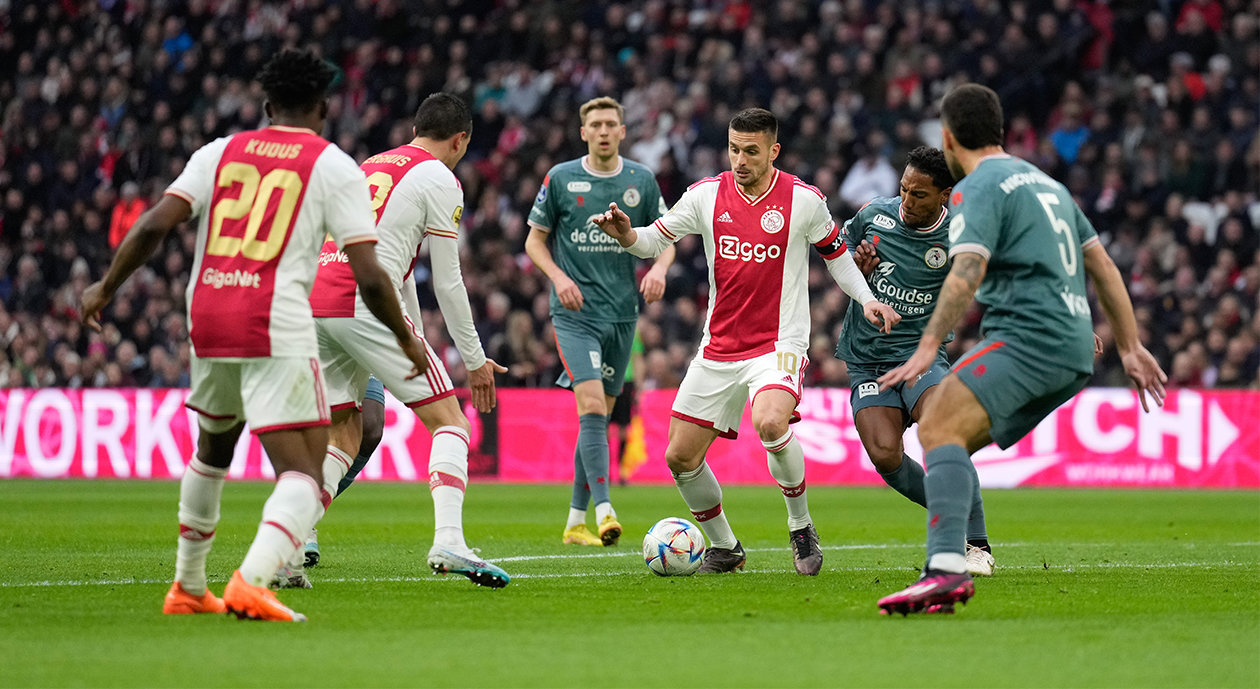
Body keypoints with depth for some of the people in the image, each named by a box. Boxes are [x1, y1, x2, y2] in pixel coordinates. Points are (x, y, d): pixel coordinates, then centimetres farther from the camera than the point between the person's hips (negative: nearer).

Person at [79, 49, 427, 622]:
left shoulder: (219, 153, 13)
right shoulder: (336, 168, 4)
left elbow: (154, 225, 3)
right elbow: (368, 277, -3)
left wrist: (105, 287, 15)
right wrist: (406, 340, 12)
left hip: (208, 323, 5)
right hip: (277, 330, -5)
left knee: (213, 449, 29)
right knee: (304, 477, -7)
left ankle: (188, 586, 38)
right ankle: (251, 580, -32)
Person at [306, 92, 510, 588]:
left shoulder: (371, 167, 27)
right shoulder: (439, 179, 3)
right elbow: (447, 281, 2)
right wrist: (475, 360, 9)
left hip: (315, 303, 7)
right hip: (363, 306, -7)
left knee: (344, 434, 20)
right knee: (449, 421, -1)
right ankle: (448, 543, -17)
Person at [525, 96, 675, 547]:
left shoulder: (641, 180, 5)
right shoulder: (561, 179, -1)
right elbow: (534, 240, 6)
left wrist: (658, 268, -8)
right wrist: (558, 276, -12)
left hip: (622, 312, 3)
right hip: (575, 312, -3)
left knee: (598, 416, 8)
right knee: (591, 407, -19)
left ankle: (575, 522, 17)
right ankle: (604, 512, -26)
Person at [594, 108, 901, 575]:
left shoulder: (803, 200, -5)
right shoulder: (707, 194, 1)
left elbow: (835, 253, 9)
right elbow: (654, 239, 7)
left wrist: (867, 299, -4)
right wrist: (626, 234, -15)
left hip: (778, 344, -4)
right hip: (718, 348, 4)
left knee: (770, 423, -33)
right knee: (680, 457, 2)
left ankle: (801, 527, -8)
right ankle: (724, 548, 25)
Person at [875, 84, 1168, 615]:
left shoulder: (977, 188, -2)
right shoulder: (1043, 180, 26)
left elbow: (967, 271, -19)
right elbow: (1101, 264, 27)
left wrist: (929, 346, -26)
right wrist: (1130, 347, 30)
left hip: (1028, 333, -9)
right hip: (1074, 350, 9)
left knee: (939, 429, -23)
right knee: (947, 443, 15)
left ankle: (946, 568, -44)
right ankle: (950, 569, 6)